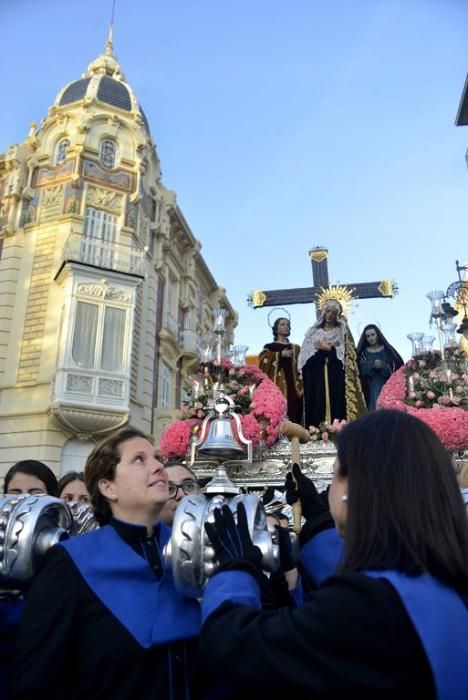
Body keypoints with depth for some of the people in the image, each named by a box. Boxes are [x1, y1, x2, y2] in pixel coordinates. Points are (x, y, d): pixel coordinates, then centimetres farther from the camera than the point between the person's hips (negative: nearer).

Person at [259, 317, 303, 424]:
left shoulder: (295, 348, 21)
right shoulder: (269, 347, 11)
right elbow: (263, 361, -8)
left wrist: (301, 386, 1)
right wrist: (280, 354, -10)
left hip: (293, 387, 3)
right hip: (276, 387, -3)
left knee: (294, 415, -4)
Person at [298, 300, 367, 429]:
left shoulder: (343, 331, 13)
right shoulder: (313, 331, 16)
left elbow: (348, 354, 1)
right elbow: (305, 355, 3)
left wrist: (327, 348, -5)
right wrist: (332, 348, -5)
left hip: (336, 376, -1)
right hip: (316, 376, 1)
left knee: (336, 405, -8)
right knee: (317, 406, -6)